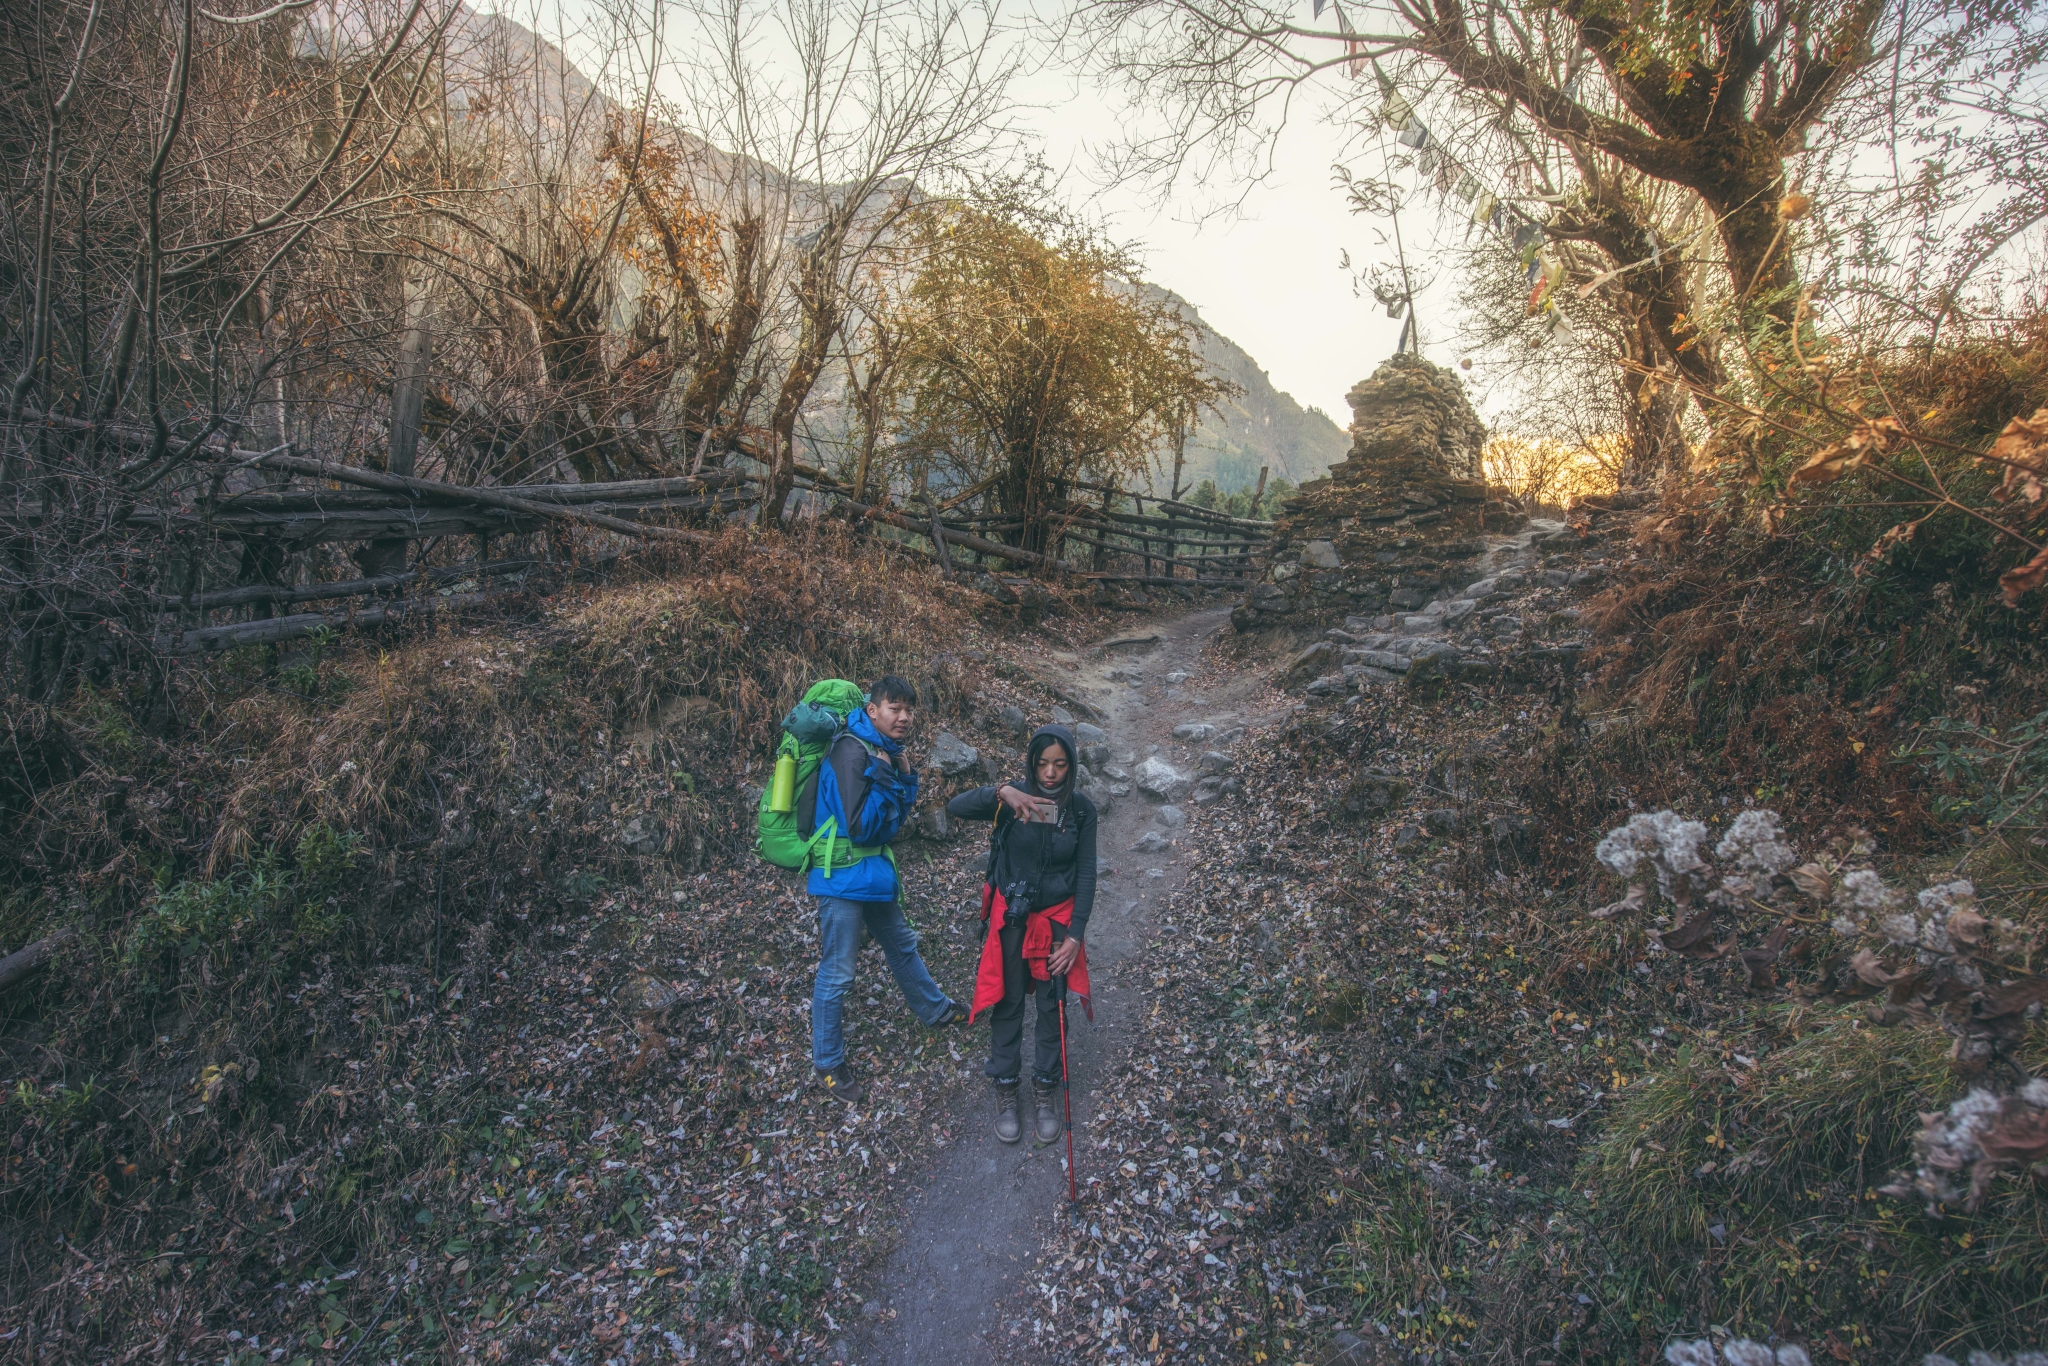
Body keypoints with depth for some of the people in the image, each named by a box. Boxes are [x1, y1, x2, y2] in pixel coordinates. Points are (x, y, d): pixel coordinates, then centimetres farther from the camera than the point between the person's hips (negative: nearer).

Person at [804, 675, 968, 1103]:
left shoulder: (885, 750, 7)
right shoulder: (852, 751, -21)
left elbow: (893, 820, 11)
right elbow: (861, 827, -23)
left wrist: (905, 779, -2)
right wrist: (884, 778, -21)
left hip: (873, 871, 9)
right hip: (842, 876, -9)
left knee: (902, 945, 26)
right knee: (837, 972, 1)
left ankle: (935, 1009, 47)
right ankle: (828, 1064, 16)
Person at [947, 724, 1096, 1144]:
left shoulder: (1082, 810, -8)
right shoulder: (1011, 802, -12)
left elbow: (1086, 875, -5)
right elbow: (955, 807, -26)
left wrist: (1075, 936, -11)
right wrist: (1001, 792, -42)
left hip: (1058, 920, 1)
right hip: (1011, 919, -1)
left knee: (1052, 1008, 11)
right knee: (1007, 1006, 11)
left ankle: (1046, 1092, 30)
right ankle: (1005, 1090, 29)